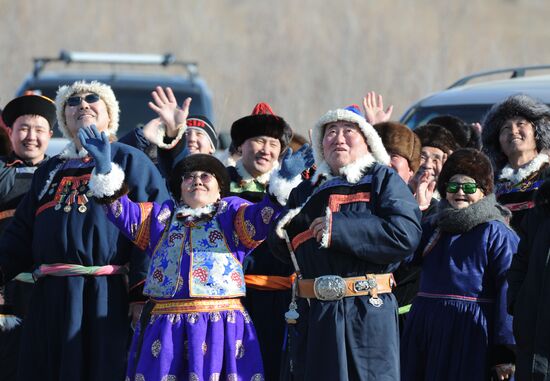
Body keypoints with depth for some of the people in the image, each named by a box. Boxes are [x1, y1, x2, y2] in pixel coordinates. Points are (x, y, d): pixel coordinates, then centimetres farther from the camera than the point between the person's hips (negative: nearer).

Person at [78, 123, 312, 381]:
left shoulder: (231, 212, 14)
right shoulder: (161, 216, 23)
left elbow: (261, 219, -3)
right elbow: (125, 214, 11)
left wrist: (284, 179, -21)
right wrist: (105, 169, -3)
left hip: (221, 325, -2)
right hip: (165, 327, 2)